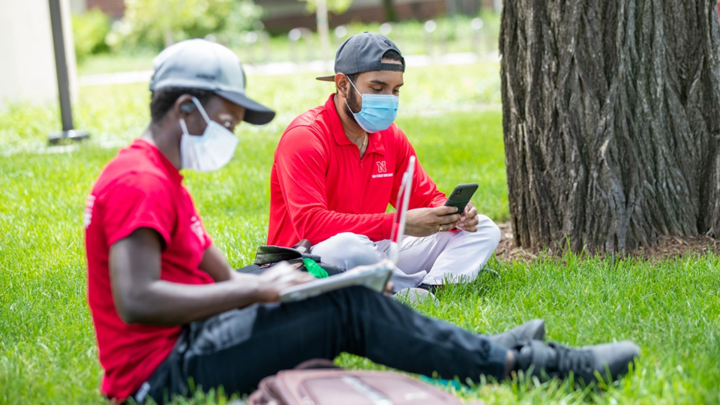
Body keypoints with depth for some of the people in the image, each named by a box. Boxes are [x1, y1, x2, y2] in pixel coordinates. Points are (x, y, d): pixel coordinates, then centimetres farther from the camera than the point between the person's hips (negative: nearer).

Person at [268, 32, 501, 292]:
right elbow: (310, 224, -28)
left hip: (371, 256, 8)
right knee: (344, 246, -43)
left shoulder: (391, 137, 8)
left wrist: (452, 214, -11)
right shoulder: (305, 137, -16)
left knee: (484, 230, 3)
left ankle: (430, 287, -26)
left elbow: (426, 198, 16)